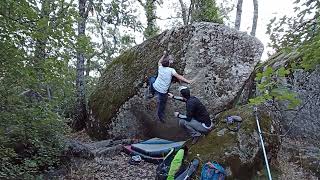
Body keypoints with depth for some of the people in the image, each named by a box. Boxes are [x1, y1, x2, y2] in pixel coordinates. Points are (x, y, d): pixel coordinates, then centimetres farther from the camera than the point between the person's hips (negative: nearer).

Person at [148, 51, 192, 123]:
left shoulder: (160, 68, -2)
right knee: (161, 105, 15)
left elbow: (159, 62, 21)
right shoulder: (171, 70, -13)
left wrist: (164, 55, 28)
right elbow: (178, 76, -24)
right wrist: (187, 81, -25)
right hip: (163, 92, -3)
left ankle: (151, 93, 38)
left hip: (155, 87, 4)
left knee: (151, 79, 35)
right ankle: (160, 116, 28)